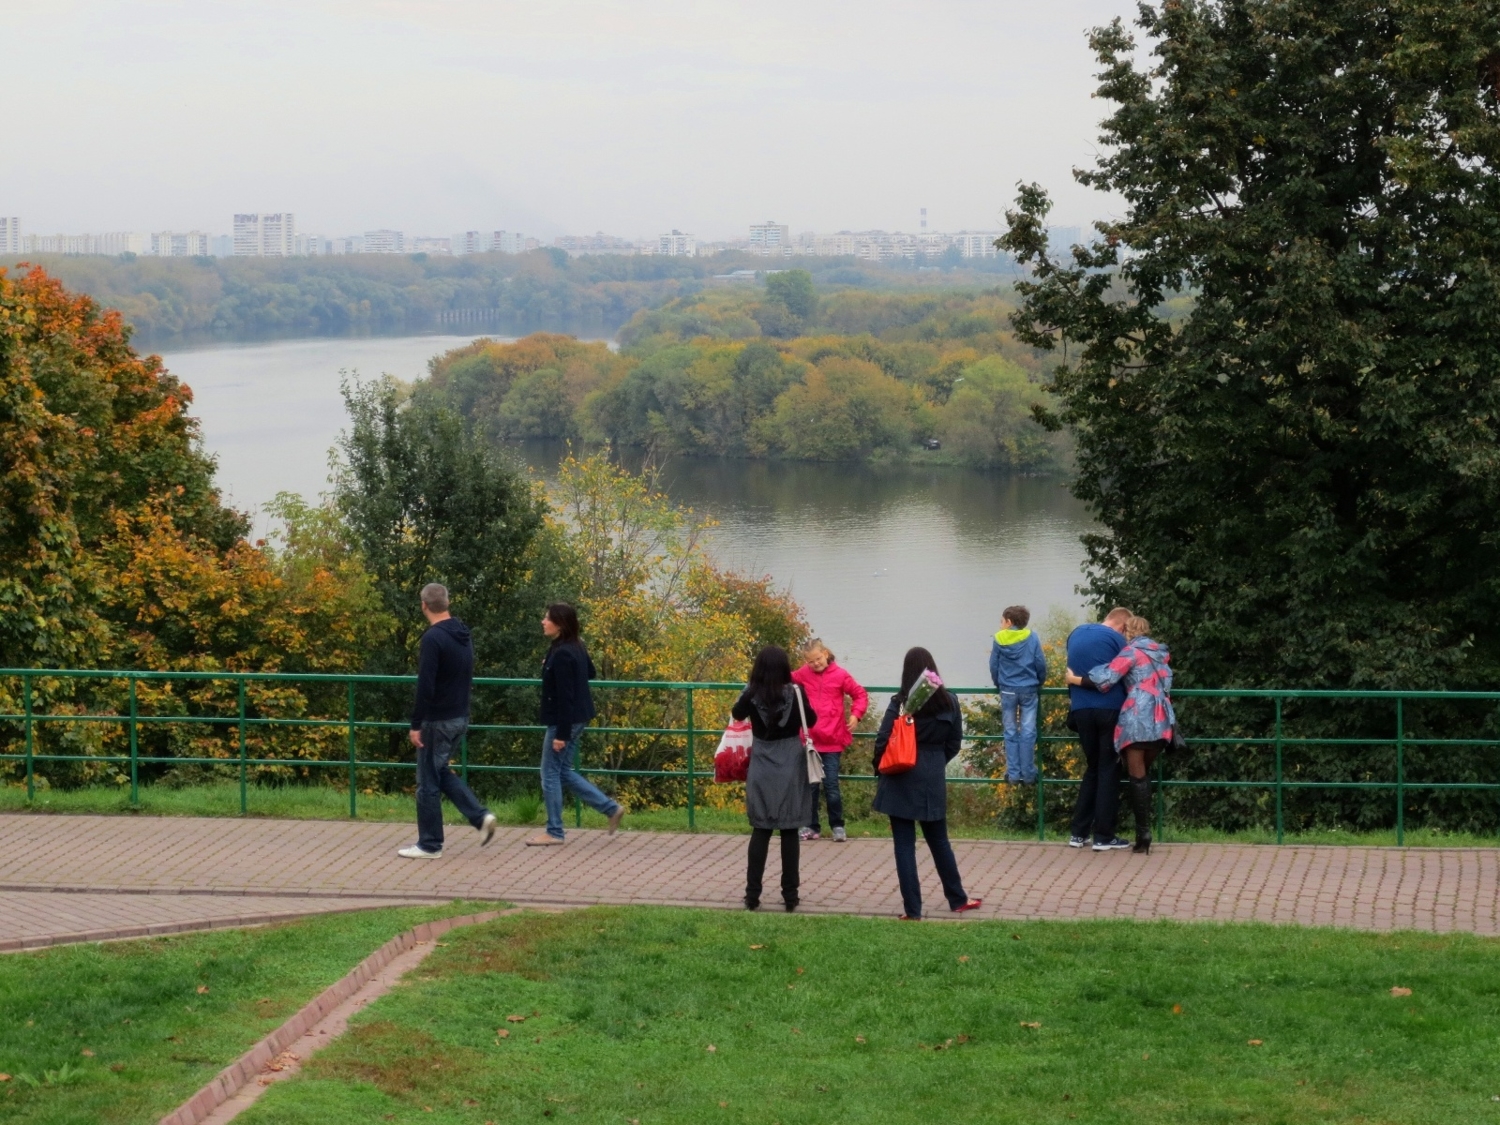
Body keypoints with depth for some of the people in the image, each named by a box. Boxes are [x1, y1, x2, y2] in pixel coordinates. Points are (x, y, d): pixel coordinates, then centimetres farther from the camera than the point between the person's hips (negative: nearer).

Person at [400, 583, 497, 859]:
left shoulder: (433, 638, -20)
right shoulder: (464, 635, 9)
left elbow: (425, 686, -24)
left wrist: (416, 725, -19)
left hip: (439, 721, -9)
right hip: (460, 717, 9)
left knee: (428, 781, 1)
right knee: (441, 773, 21)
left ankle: (430, 845, 7)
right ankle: (480, 816, 7)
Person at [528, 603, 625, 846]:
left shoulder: (561, 654, -22)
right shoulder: (576, 647, 7)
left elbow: (565, 696, -23)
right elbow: (590, 672, 24)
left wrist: (561, 734, -22)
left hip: (564, 720, -10)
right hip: (577, 718, 10)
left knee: (551, 774, 2)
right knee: (563, 771, 18)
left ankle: (554, 833, 9)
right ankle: (611, 808, 18)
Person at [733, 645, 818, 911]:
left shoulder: (752, 694, -8)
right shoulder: (794, 693, -11)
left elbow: (737, 714, 12)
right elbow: (811, 721, 4)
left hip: (762, 768, 1)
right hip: (790, 767, -1)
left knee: (760, 831, 8)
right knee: (789, 832, 6)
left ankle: (752, 894, 5)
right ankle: (790, 895, 8)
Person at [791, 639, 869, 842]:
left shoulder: (840, 675, -4)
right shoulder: (802, 675, 1)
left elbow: (860, 695, 4)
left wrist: (856, 715, -10)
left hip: (832, 741, -2)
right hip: (808, 740, 2)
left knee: (831, 785, 0)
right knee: (809, 785, 9)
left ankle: (837, 826, 12)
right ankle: (811, 826, 17)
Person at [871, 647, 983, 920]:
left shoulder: (899, 704, -12)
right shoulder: (948, 702, 0)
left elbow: (883, 742, -12)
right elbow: (954, 742, 7)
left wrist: (881, 770, 5)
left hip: (901, 781, -4)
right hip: (933, 781, 4)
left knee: (905, 845, 2)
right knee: (939, 841, 19)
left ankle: (912, 910, 2)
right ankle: (957, 899, 29)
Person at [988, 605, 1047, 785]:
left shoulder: (999, 639, -3)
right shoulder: (1031, 638, -3)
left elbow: (993, 666, 2)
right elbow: (1041, 664, -2)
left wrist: (998, 685, 18)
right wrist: (1040, 683, 15)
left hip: (1008, 690, 0)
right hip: (1029, 689, 0)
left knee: (1010, 733, 7)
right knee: (1028, 732, 3)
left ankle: (1013, 774, 4)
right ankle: (1028, 774, 2)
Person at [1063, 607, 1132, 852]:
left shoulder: (1076, 634, 13)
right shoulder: (1116, 639, -5)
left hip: (1081, 710, 5)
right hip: (1109, 709, -5)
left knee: (1092, 768, 17)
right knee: (1109, 771, 2)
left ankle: (1079, 833, 13)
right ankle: (1103, 836, 1)